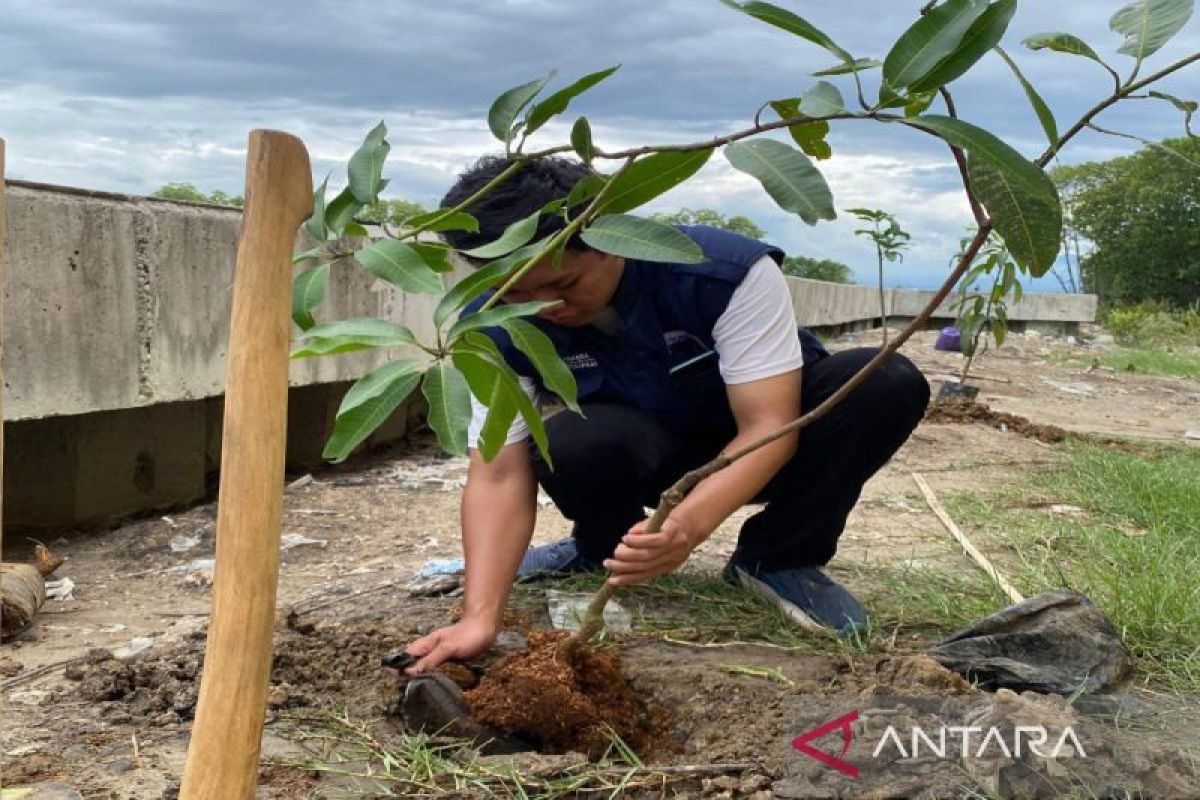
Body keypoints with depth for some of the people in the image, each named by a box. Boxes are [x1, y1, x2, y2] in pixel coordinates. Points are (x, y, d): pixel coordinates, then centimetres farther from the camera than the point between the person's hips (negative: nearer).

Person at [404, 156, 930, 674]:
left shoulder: (726, 270, -31)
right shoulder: (496, 327, -22)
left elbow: (769, 427, -34)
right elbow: (499, 476, -25)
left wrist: (689, 525, -52)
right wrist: (480, 617, -40)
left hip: (755, 450, 0)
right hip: (649, 455, 1)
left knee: (891, 384, -30)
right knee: (569, 446, -36)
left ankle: (776, 559, -8)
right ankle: (604, 549, 1)